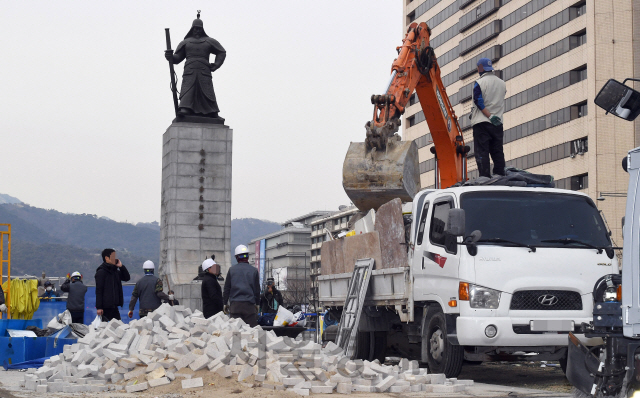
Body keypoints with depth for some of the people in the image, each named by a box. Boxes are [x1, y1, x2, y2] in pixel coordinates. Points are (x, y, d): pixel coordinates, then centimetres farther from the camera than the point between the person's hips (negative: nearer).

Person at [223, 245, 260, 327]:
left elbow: (227, 288, 7)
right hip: (249, 304, -1)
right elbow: (257, 289, 8)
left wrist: (225, 303, 16)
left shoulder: (231, 270, 3)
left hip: (235, 304, 1)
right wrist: (257, 303, 19)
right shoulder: (254, 270, 2)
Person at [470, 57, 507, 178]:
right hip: (498, 123, 5)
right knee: (497, 152, 8)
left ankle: (485, 177, -14)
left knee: (481, 152, -6)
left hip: (481, 123, -5)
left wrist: (489, 116, -19)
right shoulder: (502, 83, 13)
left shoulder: (479, 83, -5)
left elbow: (479, 101, -16)